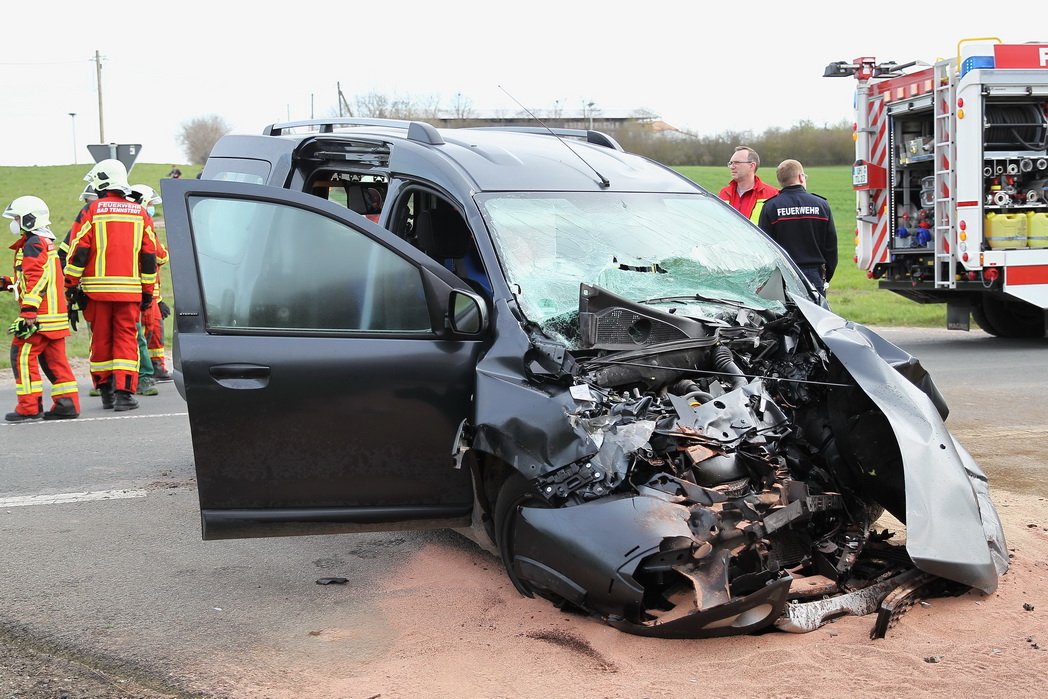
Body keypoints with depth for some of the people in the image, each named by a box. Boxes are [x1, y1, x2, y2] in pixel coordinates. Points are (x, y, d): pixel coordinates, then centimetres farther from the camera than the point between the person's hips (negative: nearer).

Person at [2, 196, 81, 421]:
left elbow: (36, 280, -20)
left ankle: (29, 407, -6)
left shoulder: (33, 244, -10)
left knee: (22, 355, -5)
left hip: (40, 315, -10)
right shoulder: (46, 243, 21)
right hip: (55, 315, 10)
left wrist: (28, 313, -24)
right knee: (54, 358, 10)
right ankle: (67, 403, 9)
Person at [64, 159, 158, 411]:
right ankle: (124, 392, -6)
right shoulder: (140, 213, 8)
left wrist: (70, 284, 3)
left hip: (97, 288, -1)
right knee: (127, 338, 3)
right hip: (130, 290, 1)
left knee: (101, 339, 10)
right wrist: (148, 291, 15)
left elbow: (78, 251, -4)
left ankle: (106, 391, 17)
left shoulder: (91, 210, -1)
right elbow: (149, 256, 9)